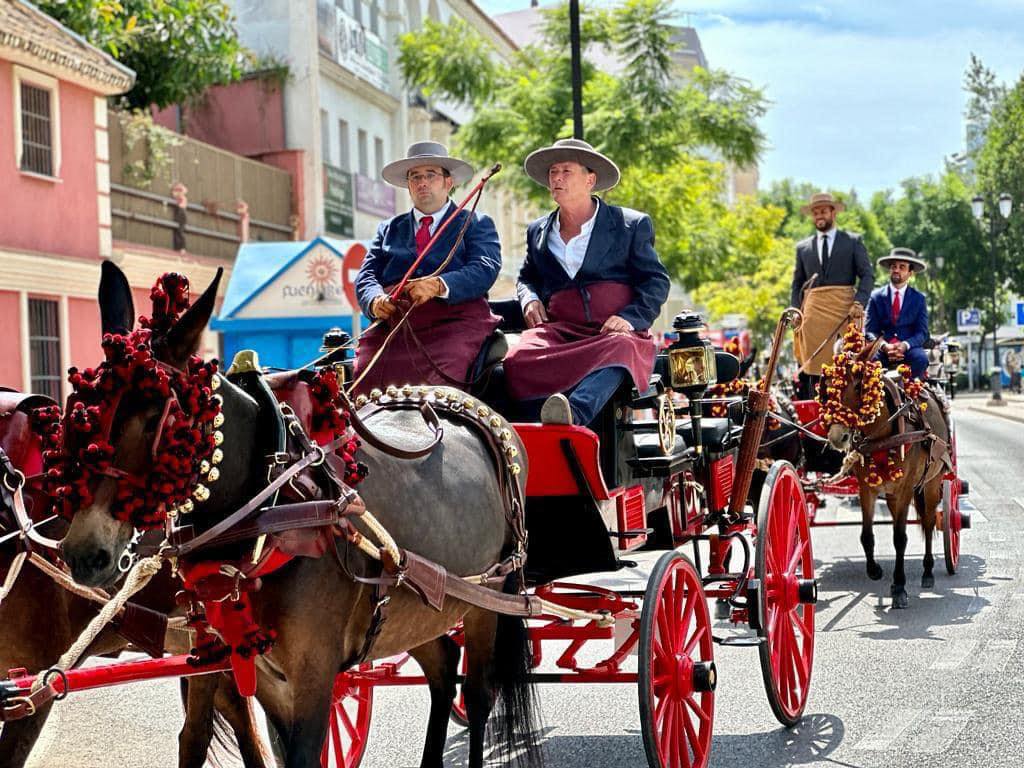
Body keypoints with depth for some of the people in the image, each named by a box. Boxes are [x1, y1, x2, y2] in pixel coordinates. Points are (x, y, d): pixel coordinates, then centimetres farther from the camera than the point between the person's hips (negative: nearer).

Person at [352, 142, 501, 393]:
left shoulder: (476, 224, 19)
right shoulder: (389, 229, 29)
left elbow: (485, 269, 1)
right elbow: (367, 275, 17)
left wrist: (438, 285, -18)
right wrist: (375, 300, -8)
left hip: (454, 318, -3)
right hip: (393, 322, 3)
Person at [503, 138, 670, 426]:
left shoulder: (632, 225, 13)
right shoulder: (537, 232, 25)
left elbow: (656, 281, 8)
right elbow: (527, 277, 37)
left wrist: (630, 317, -11)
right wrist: (530, 298, 12)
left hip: (614, 330, -3)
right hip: (557, 331, 3)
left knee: (619, 349, -41)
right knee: (517, 360, -31)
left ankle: (574, 413, -66)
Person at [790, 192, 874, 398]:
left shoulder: (853, 241, 12)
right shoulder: (803, 247, 19)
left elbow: (867, 275, 4)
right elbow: (797, 285, 18)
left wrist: (859, 303, -12)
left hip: (845, 311, -2)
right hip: (814, 310, 2)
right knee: (814, 369, -5)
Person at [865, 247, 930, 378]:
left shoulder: (919, 299, 11)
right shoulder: (876, 297, 11)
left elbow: (922, 332, 5)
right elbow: (869, 330, 5)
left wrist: (905, 345, -16)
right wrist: (884, 346, -16)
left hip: (909, 349, 1)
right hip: (882, 349, -1)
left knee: (921, 359, -34)